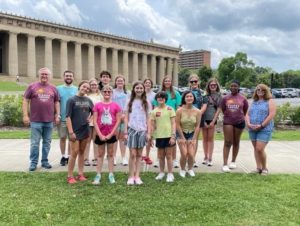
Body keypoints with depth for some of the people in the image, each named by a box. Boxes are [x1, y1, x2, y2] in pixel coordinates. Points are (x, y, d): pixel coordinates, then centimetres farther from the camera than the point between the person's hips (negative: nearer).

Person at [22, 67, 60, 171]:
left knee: (47, 142, 9)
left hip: (49, 121, 3)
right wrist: (25, 115, -6)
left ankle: (45, 161, 20)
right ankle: (33, 162, 12)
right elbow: (25, 101, 1)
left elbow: (56, 103, 13)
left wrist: (57, 116, 6)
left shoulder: (53, 88, 9)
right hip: (35, 121, -2)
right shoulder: (32, 86, 2)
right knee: (34, 143, 2)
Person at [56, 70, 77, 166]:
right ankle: (63, 156, 19)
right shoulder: (58, 88, 3)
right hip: (62, 118, 0)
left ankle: (69, 156, 18)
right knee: (62, 137, 6)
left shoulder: (77, 89, 4)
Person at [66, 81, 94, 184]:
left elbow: (93, 112, 22)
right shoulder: (71, 100, -7)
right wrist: (71, 132, -18)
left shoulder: (88, 100, 7)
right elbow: (68, 117, -12)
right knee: (74, 153, -5)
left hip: (85, 130, 5)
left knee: (82, 152, 12)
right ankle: (70, 176, 6)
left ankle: (80, 174, 20)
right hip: (75, 130, -5)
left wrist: (89, 118, 0)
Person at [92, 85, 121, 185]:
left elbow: (118, 121, -3)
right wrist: (100, 135, -10)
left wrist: (111, 134, -9)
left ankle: (111, 175, 17)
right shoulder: (97, 105, -2)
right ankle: (98, 175, 14)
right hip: (100, 134, 0)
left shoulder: (116, 106, -2)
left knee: (110, 154, 10)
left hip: (111, 134, 0)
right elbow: (95, 121, -4)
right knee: (100, 154, 9)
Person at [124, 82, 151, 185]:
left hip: (142, 130, 1)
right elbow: (126, 118, 4)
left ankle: (137, 176, 12)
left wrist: (148, 132, 0)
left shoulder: (146, 103, 8)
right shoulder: (130, 102, 6)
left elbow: (148, 119, 7)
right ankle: (131, 176, 5)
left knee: (139, 154, 6)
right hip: (132, 130, -1)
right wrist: (125, 132, -3)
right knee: (132, 154, -4)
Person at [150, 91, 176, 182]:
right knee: (161, 156, 12)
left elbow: (173, 123, -3)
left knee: (168, 155, 3)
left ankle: (170, 174, 14)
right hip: (159, 136, 3)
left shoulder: (170, 109, -1)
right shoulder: (154, 111, 6)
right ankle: (161, 172, 27)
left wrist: (173, 135, -10)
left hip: (168, 135, -2)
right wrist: (150, 136, 3)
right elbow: (152, 125, 8)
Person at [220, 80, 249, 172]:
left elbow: (245, 110, 10)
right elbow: (223, 109, 11)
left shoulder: (243, 98, -1)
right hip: (228, 122, -1)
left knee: (236, 143, 12)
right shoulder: (225, 98, 0)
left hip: (239, 122, 1)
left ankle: (233, 161, 26)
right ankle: (225, 164, -7)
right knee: (227, 143, -6)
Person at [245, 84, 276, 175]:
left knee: (260, 149, -12)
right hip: (252, 129, 6)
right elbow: (248, 114, 12)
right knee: (256, 149, 9)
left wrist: (261, 125, -16)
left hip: (264, 129, -6)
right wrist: (248, 123, -7)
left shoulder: (270, 102, 0)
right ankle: (258, 167, 19)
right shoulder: (253, 102, 16)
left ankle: (264, 168, 6)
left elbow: (271, 115, -11)